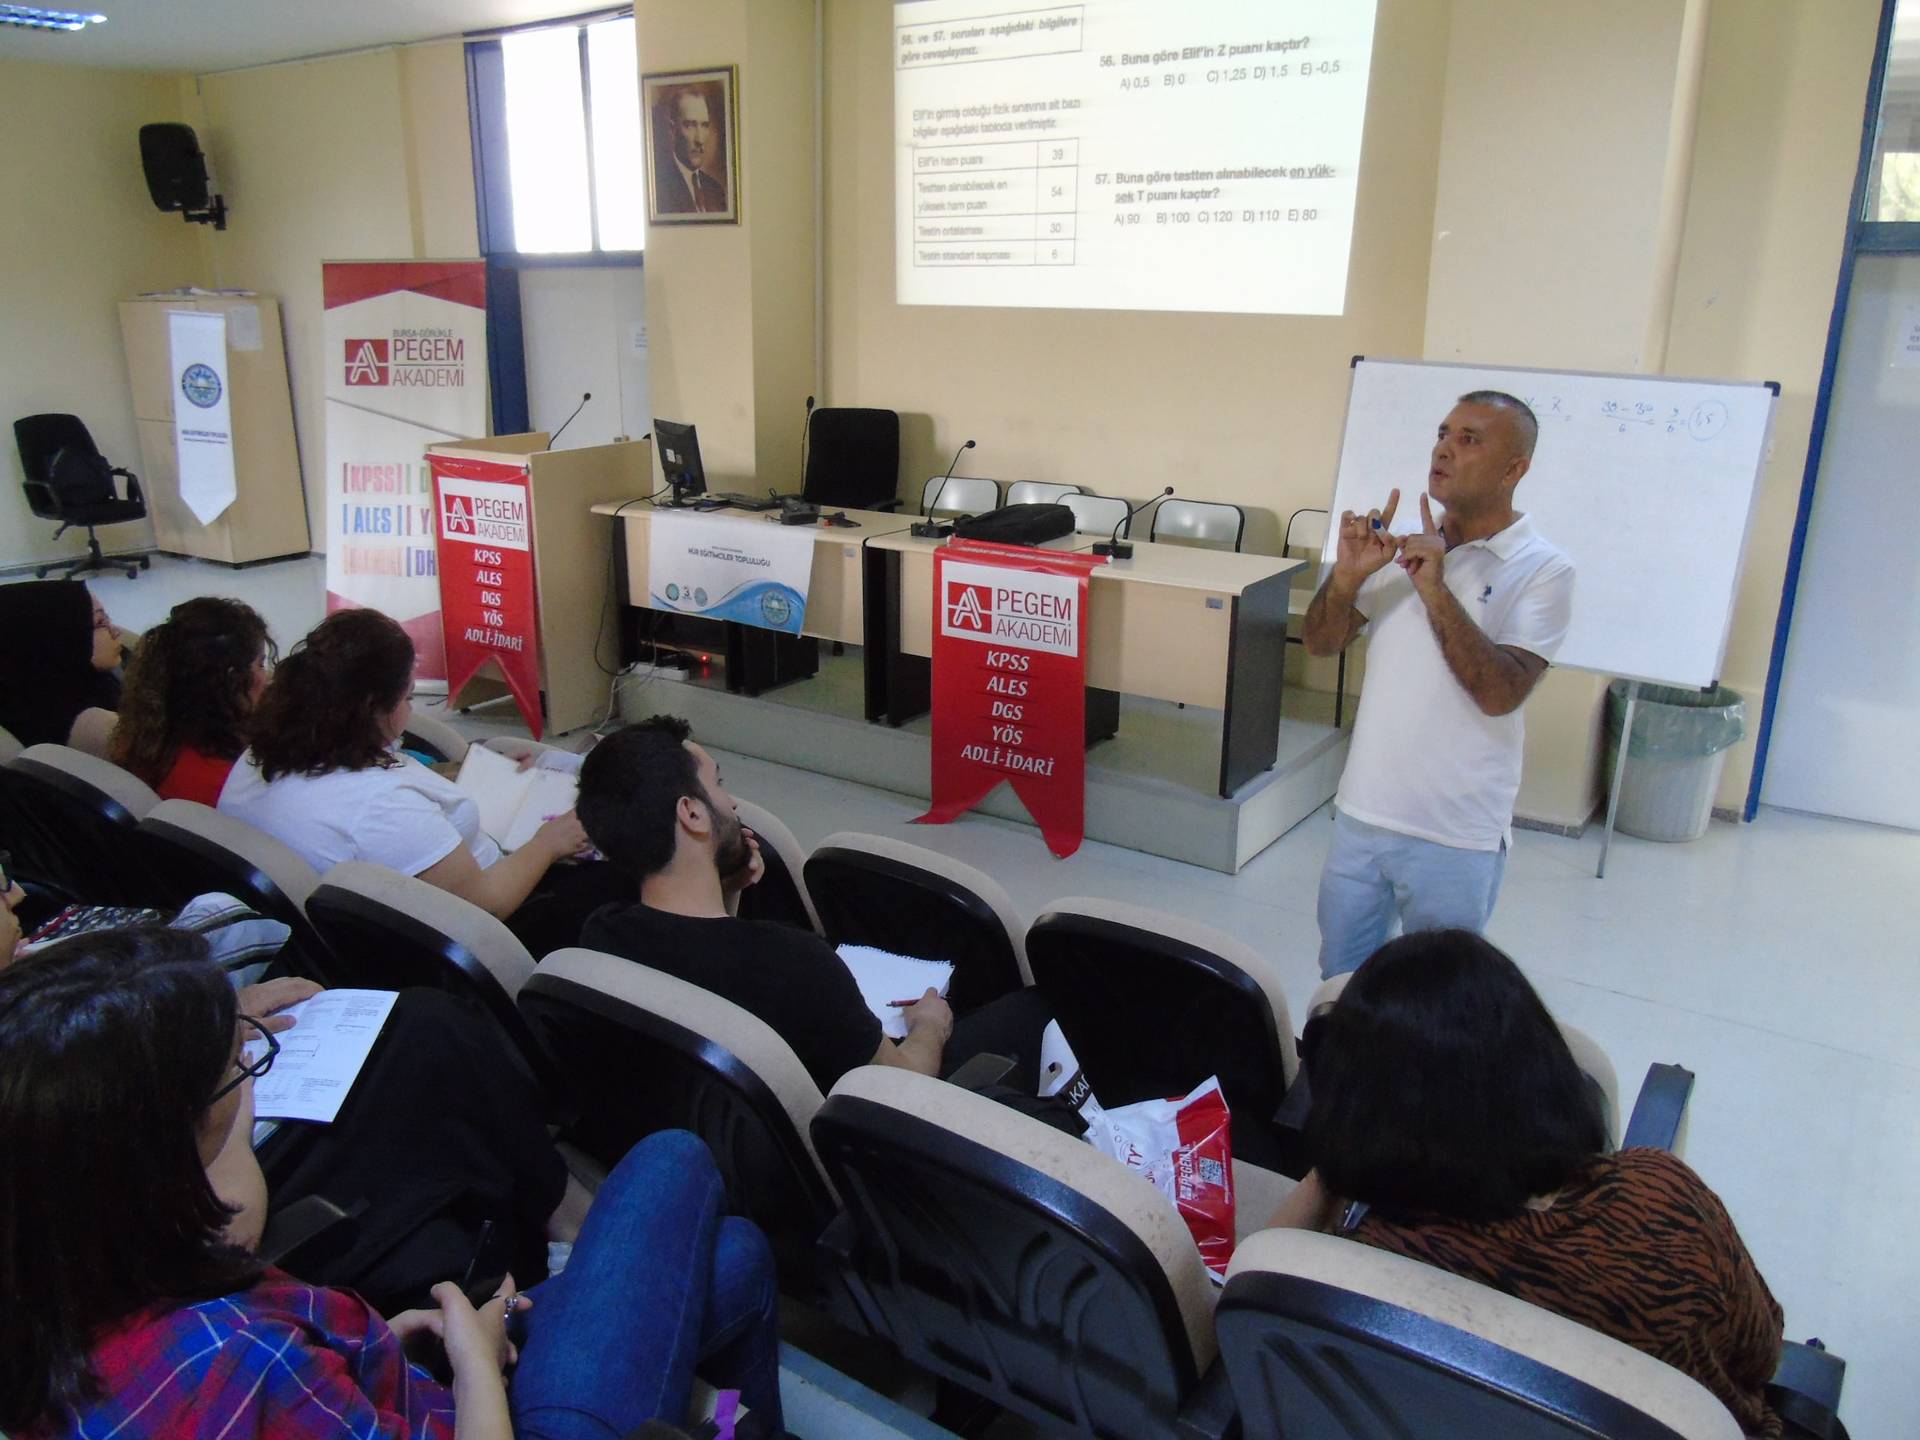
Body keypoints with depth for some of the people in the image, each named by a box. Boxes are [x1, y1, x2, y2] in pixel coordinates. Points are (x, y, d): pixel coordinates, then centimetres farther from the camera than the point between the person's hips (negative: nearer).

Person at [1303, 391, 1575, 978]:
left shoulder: (1542, 571, -9)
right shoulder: (1401, 548, 6)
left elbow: (1500, 693, -20)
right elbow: (1320, 643, 6)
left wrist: (1436, 590, -24)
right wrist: (1348, 574, -13)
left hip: (1455, 839, -4)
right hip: (1360, 816, 5)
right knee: (1341, 984, 19)